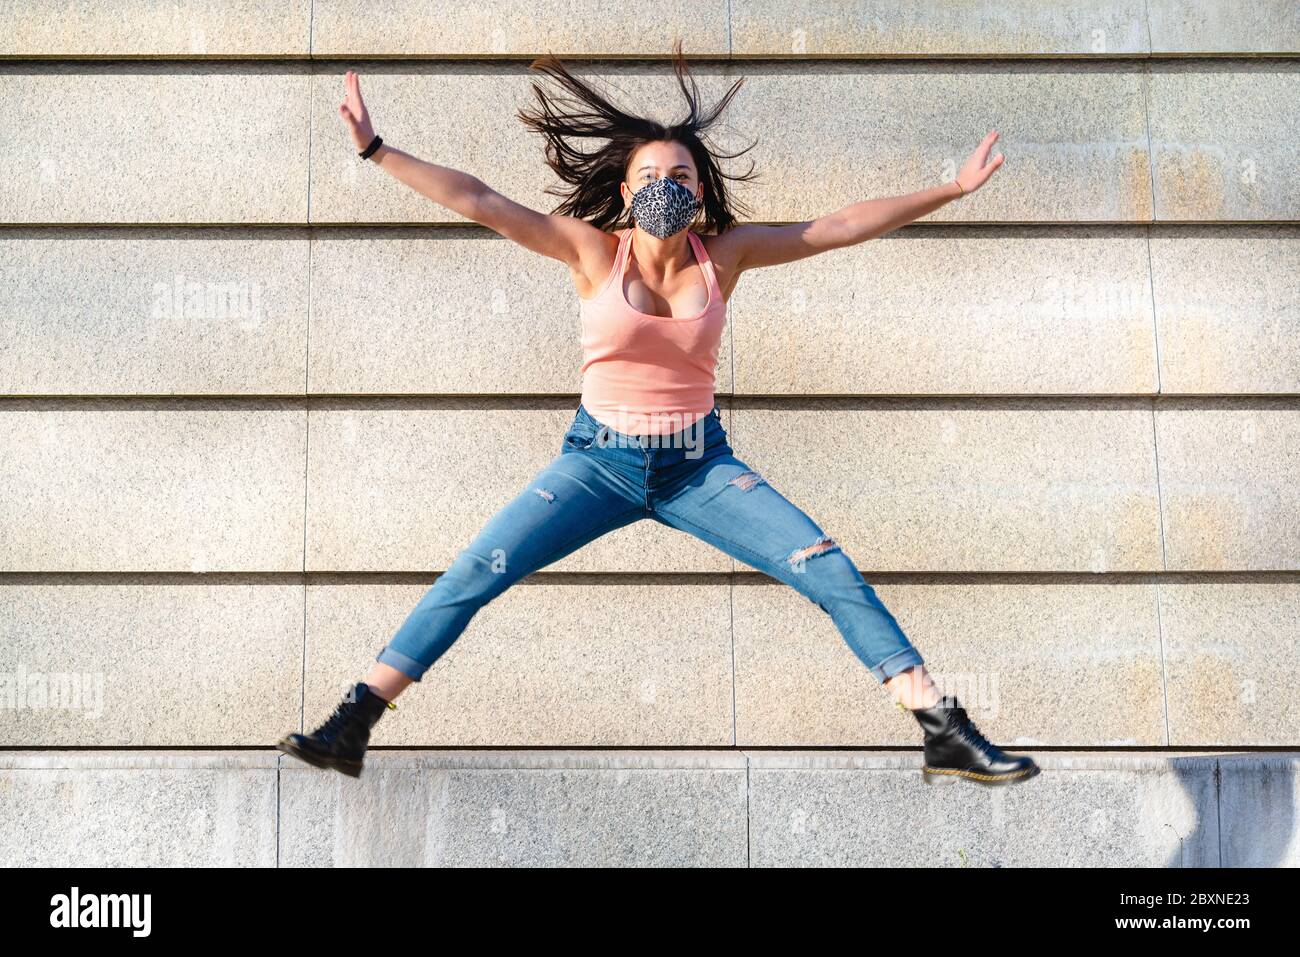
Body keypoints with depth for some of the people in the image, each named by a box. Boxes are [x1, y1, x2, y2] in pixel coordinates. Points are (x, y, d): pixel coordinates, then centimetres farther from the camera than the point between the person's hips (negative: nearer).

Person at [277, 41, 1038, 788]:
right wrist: (377, 149, -14)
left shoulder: (725, 253, -2)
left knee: (832, 572, -11)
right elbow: (478, 200, -10)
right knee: (474, 574, -12)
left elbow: (844, 226, -2)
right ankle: (352, 727, -5)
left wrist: (952, 190, -3)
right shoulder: (593, 251, -6)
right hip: (600, 461, 0)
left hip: (700, 465, 1)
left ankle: (946, 735, -4)